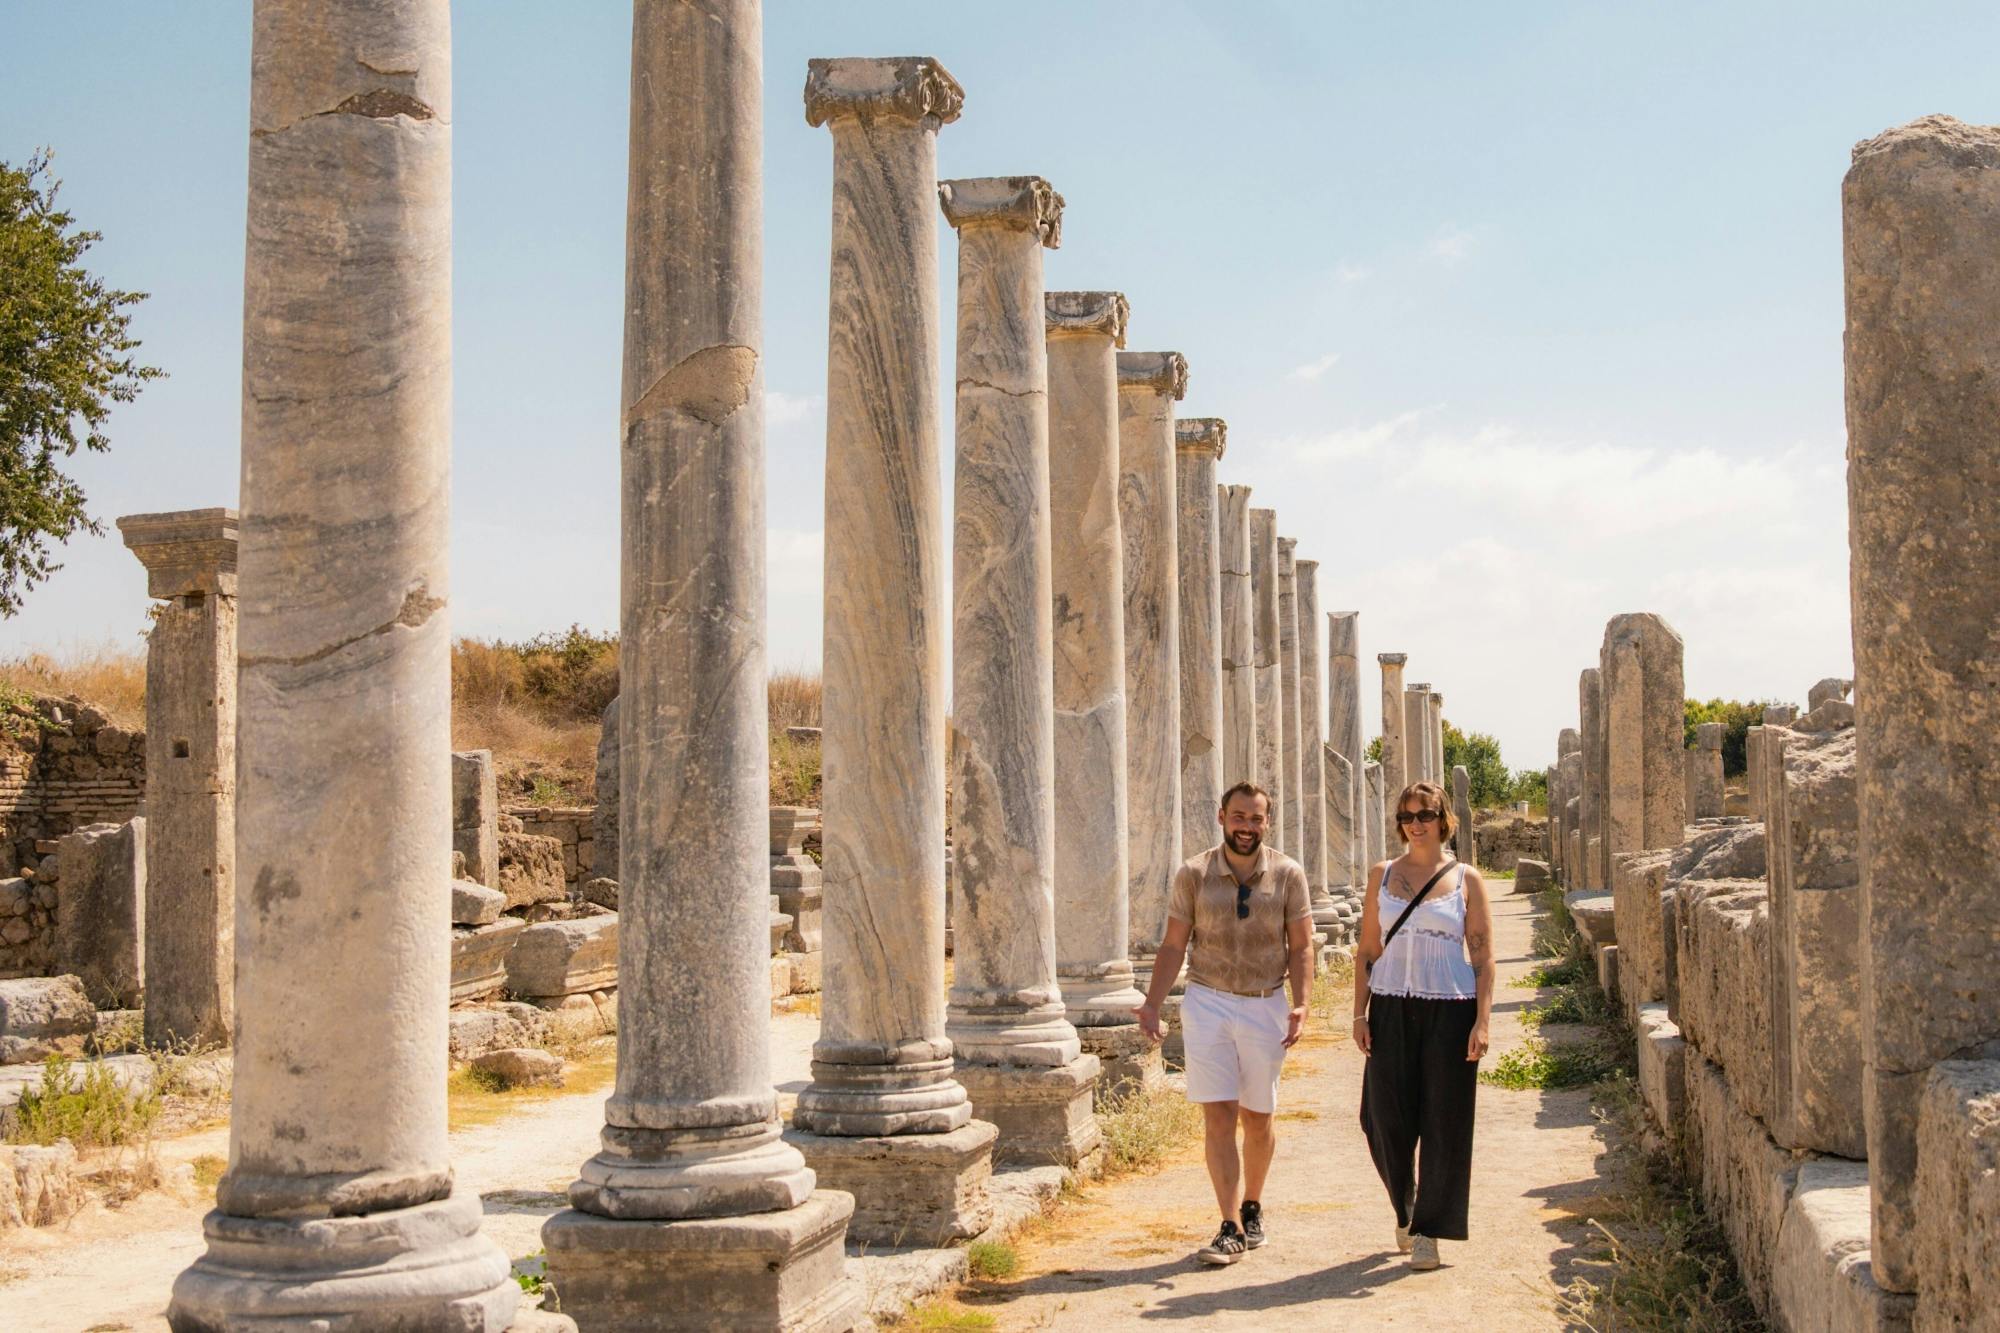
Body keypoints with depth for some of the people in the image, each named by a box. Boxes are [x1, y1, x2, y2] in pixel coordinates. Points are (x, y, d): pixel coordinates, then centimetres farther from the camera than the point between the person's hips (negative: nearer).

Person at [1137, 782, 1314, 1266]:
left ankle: (1252, 1208, 31)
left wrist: (1300, 1006, -12)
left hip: (1265, 1006, 1)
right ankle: (1231, 1228, -6)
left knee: (1257, 1118, 11)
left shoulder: (1288, 875, 0)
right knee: (1218, 1116, -7)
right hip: (1208, 1004, -1)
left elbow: (1301, 946, 1)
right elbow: (1173, 945, 2)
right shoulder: (1193, 875, -1)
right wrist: (1152, 1004, -6)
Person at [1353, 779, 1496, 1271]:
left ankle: (1429, 1230, 11)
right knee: (1387, 1122, 2)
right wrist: (1359, 1014, 2)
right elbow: (1367, 951, 10)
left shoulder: (1467, 880, 3)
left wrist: (1482, 1022, -8)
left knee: (1443, 1124, 0)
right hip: (1391, 1009, 2)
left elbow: (1483, 959, 0)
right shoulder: (1382, 875, 8)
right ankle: (1405, 1209, 28)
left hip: (1449, 1010, -2)